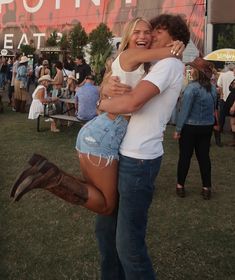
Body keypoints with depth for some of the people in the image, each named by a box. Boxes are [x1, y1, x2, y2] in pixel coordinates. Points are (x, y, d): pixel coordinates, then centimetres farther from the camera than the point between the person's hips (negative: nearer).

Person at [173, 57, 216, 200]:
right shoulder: (213, 88, 2)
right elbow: (213, 108, 13)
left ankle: (180, 186, 16)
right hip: (207, 127, 5)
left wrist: (178, 129, -12)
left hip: (190, 127, -5)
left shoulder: (192, 87, -18)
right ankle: (207, 188, 14)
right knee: (204, 156, 11)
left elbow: (184, 110, -18)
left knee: (185, 156, 6)